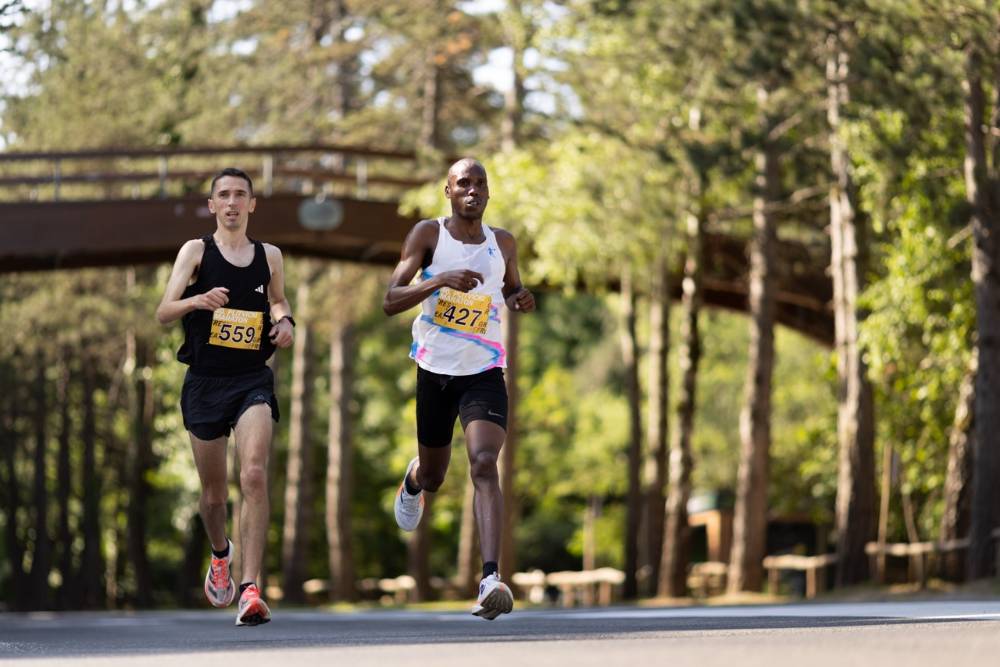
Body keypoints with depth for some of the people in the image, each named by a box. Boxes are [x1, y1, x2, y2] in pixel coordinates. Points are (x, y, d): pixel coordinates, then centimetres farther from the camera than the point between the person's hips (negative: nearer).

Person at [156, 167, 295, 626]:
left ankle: (250, 590, -24)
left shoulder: (270, 256, 8)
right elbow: (163, 313, -9)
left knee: (254, 475, -21)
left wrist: (284, 321, 3)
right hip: (205, 381, 0)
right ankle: (220, 554, 44)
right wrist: (197, 300, -30)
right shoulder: (196, 251, 0)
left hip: (253, 380, 0)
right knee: (213, 491, 10)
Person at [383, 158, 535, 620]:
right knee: (433, 477, 17)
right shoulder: (428, 235, -4)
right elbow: (390, 302, -11)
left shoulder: (503, 244, 5)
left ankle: (491, 579, -32)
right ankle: (414, 480, 59)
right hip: (435, 369, 0)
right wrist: (439, 280, -27)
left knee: (484, 465, -23)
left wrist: (521, 300, -1)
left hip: (484, 372, 0)